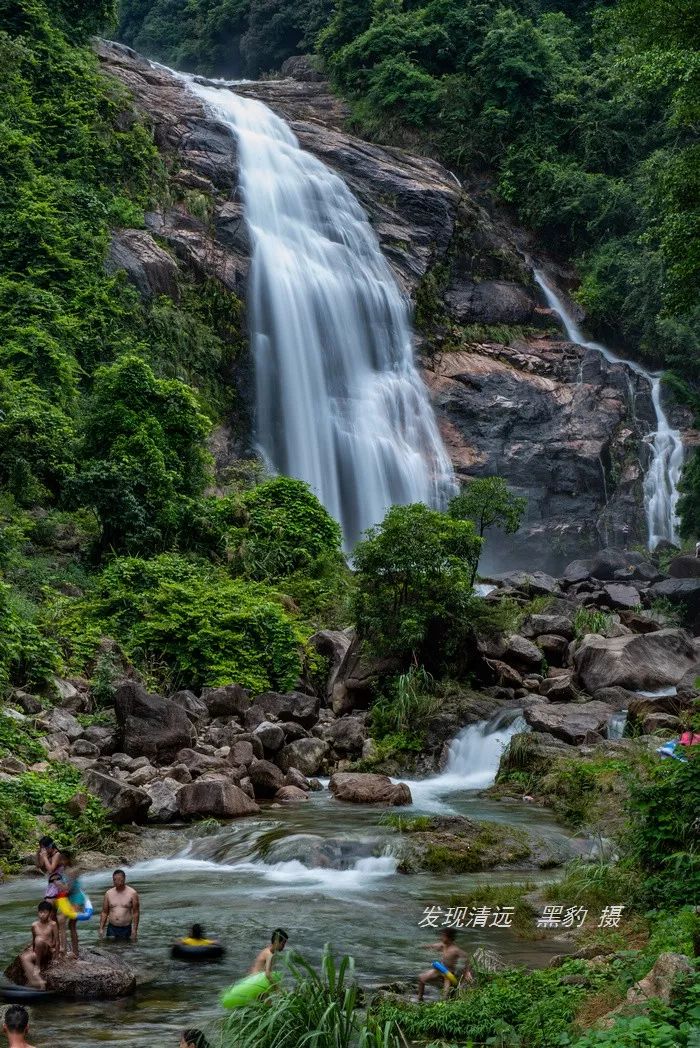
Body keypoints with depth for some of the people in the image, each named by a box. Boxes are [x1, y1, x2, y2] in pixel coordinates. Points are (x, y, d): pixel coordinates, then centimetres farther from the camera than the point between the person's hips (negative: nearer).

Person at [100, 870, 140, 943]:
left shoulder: (132, 893, -5)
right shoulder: (108, 893, 4)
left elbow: (136, 913, -4)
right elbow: (104, 912, 9)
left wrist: (134, 931, -9)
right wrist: (101, 929, 3)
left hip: (126, 929, -3)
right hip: (112, 928, 3)